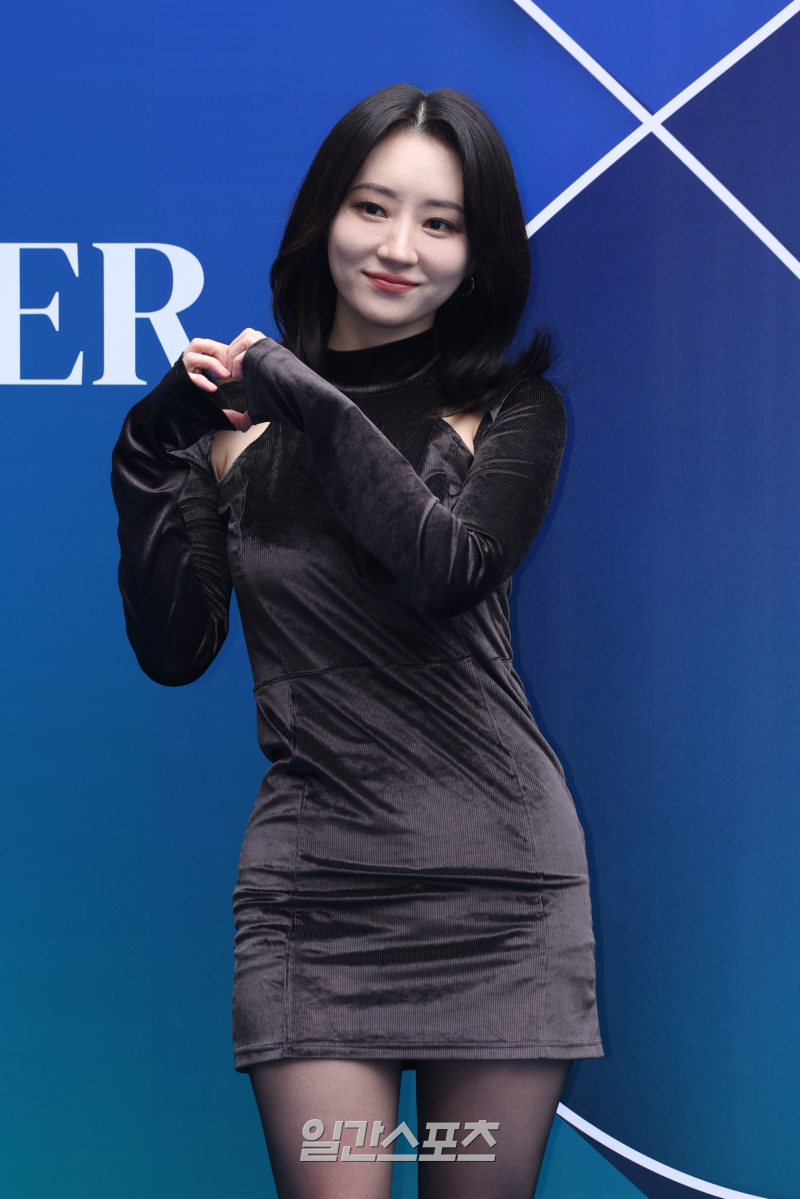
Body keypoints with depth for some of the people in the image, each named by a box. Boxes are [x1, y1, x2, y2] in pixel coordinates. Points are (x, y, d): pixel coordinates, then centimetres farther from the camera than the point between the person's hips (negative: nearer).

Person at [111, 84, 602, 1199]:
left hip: (498, 877, 0)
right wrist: (153, 450, -6)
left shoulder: (513, 411, 4)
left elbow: (450, 571, -16)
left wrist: (314, 402, -13)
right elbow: (174, 650, 2)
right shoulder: (236, 410, 7)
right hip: (310, 879, 0)